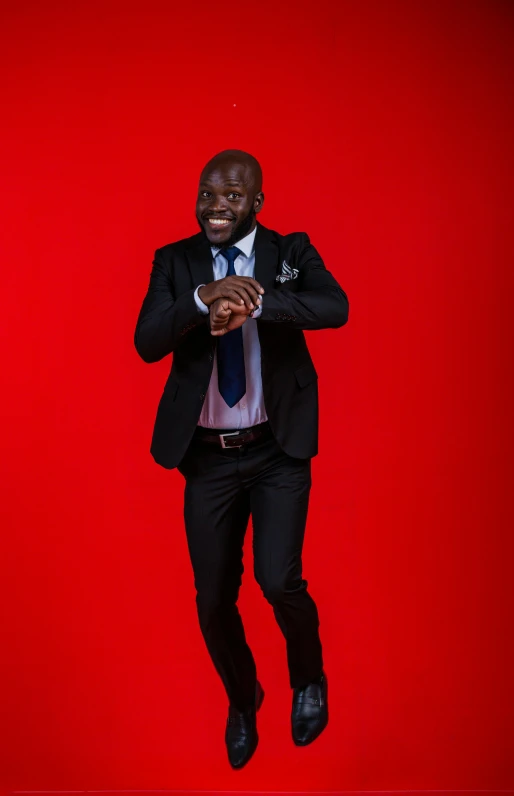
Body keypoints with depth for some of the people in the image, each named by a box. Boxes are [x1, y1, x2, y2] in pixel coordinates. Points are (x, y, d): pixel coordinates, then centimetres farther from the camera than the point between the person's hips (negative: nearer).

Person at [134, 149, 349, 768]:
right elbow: (147, 342, -11)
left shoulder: (292, 252, 0)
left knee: (279, 582, -12)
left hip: (278, 451, -2)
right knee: (214, 599, 10)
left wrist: (253, 303, -32)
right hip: (207, 457, 2)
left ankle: (308, 680, 23)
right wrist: (203, 297, -27)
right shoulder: (173, 261, 2)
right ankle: (242, 700, 40)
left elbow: (335, 308, -19)